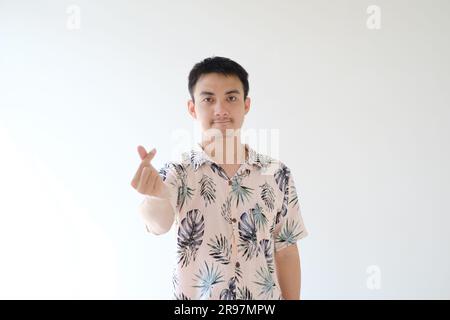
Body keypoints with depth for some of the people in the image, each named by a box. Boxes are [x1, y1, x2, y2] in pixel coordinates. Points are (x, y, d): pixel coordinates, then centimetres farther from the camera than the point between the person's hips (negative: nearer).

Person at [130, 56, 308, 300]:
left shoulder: (276, 174, -4)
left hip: (264, 297, 2)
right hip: (196, 295, -1)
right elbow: (159, 223, -30)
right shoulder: (176, 173, -10)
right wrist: (155, 196, -50)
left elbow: (285, 252, 1)